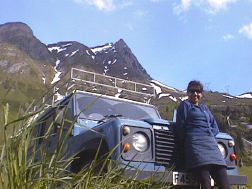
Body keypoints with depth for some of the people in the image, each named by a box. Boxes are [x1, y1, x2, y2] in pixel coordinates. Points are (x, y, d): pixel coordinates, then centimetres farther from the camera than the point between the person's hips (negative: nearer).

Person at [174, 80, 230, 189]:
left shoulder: (205, 108, 27)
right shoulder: (185, 105, 10)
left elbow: (215, 128, 24)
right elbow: (180, 128, 3)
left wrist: (208, 134, 4)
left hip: (211, 144, 6)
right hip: (196, 144, -6)